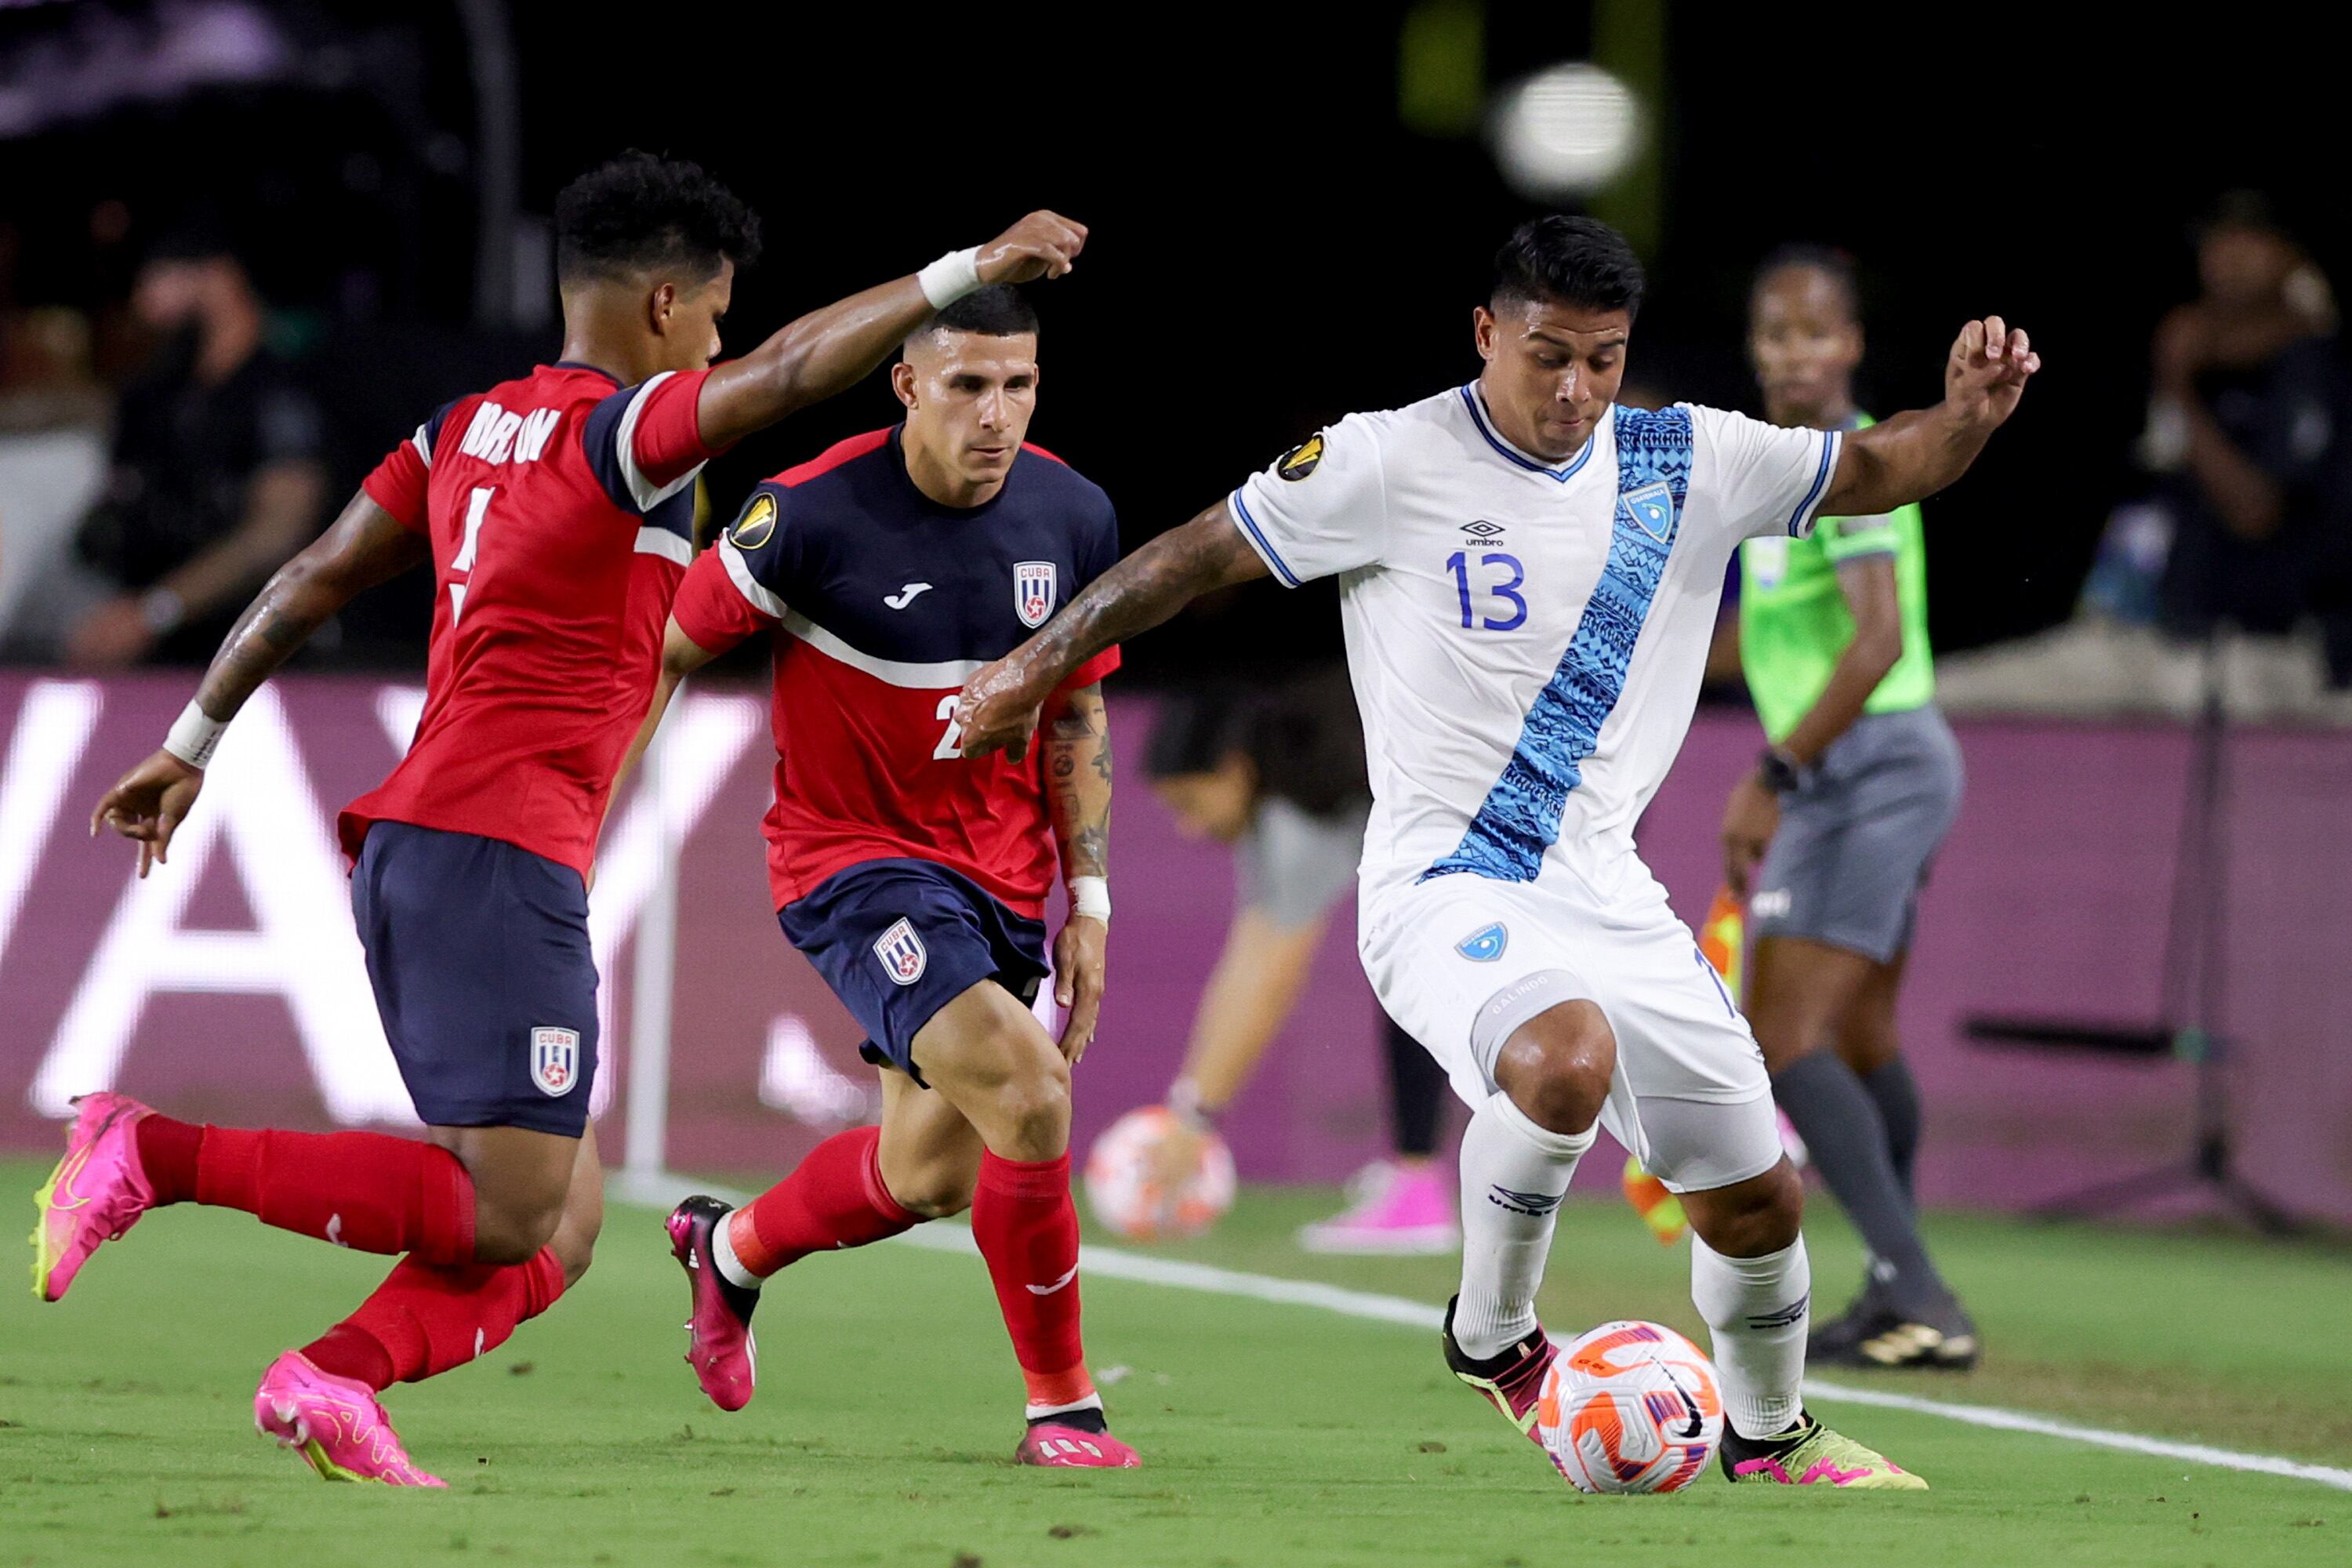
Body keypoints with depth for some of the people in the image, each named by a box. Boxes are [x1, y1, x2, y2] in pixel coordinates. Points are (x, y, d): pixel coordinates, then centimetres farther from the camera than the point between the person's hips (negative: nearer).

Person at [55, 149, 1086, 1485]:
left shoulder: (470, 428, 15)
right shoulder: (618, 433, -9)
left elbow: (315, 581, 19)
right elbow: (792, 372, -22)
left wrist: (193, 746, 25)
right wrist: (965, 272, -16)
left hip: (406, 856, 10)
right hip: (502, 860, -10)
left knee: (560, 1231, 9)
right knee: (508, 1217, -10)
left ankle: (334, 1381, -9)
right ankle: (155, 1156, -15)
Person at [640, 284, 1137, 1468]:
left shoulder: (1074, 518, -4)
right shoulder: (813, 517, -19)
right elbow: (668, 652, -6)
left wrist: (1087, 898, 7)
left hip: (1002, 876, 6)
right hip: (852, 858, -6)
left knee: (929, 1176, 16)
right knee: (1027, 1095, -24)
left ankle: (729, 1248, 47)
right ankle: (1062, 1408, -9)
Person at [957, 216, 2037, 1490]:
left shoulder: (1684, 464, 4)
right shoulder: (1395, 463, -9)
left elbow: (1874, 471, 12)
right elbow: (1204, 553, -1)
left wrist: (1969, 413, -9)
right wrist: (1035, 667, 2)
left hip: (1602, 892, 6)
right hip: (1443, 890, -6)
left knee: (1754, 1194, 8)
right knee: (1566, 1056, -37)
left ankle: (1769, 1435, 38)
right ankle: (1491, 1337, -11)